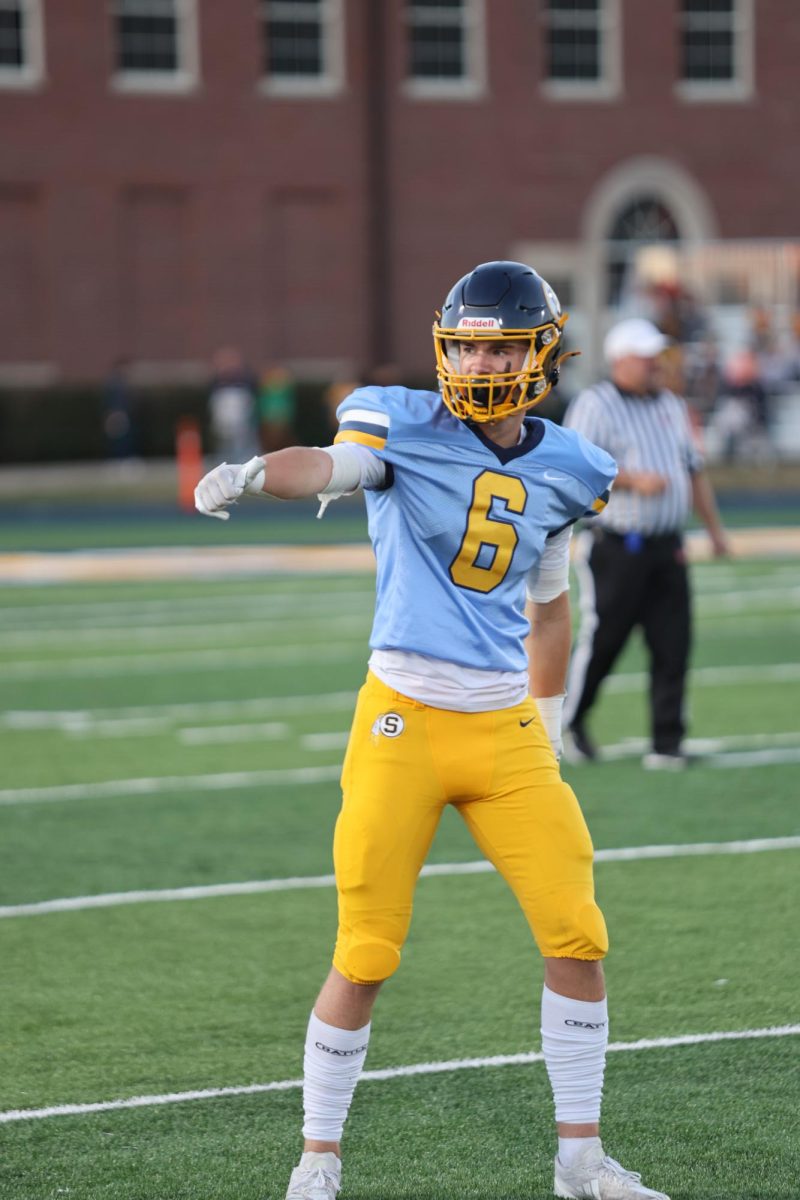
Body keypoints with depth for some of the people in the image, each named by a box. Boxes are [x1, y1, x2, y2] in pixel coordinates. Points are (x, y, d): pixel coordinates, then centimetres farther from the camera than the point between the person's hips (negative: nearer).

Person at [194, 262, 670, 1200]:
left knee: (577, 936, 4)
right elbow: (330, 465, -28)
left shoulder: (562, 470, 8)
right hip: (403, 725, -4)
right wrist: (255, 474, -50)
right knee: (364, 959, -2)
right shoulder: (403, 427, -6)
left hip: (506, 729, 4)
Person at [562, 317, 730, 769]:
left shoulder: (672, 406, 16)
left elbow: (695, 469, 23)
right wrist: (633, 480, -24)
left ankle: (668, 744, 1)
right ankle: (569, 721, 21)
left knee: (673, 644, -2)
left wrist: (715, 527, 18)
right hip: (615, 549, -6)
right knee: (602, 641, -1)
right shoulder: (594, 406, -6)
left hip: (668, 547, 6)